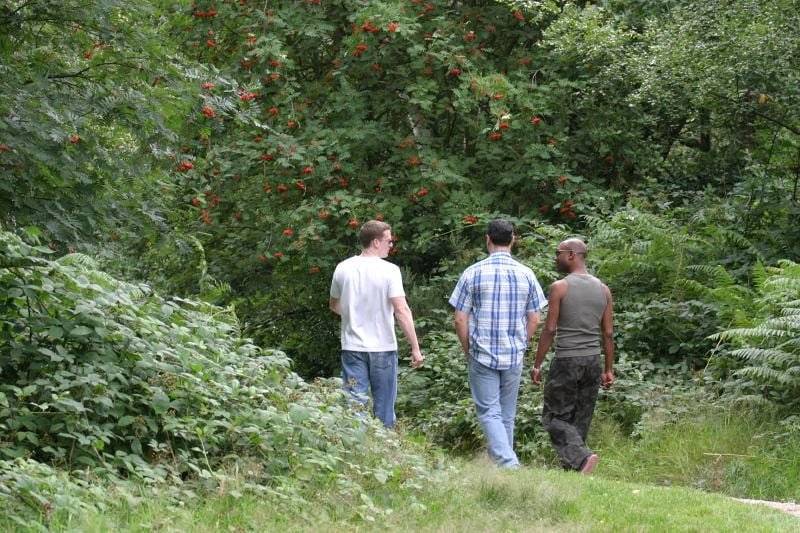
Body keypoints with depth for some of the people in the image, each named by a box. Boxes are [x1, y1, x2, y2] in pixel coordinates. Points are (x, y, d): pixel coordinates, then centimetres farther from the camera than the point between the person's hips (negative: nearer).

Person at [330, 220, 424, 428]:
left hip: (352, 347, 3)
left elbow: (334, 306, 16)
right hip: (383, 348, -3)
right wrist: (415, 348, -12)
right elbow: (402, 311, -16)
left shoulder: (343, 269, 2)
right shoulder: (389, 271, -11)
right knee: (384, 405, 8)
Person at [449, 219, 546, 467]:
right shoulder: (526, 274, 1)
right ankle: (502, 461, 19)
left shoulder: (473, 273, -6)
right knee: (507, 415, 13)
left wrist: (468, 352, 8)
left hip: (482, 355, -3)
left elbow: (460, 320, -5)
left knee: (489, 413, -3)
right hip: (514, 356, 3)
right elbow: (534, 320, 5)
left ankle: (508, 463, -19)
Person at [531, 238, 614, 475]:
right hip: (593, 360, 5)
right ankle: (570, 469, 13)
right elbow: (608, 333, 8)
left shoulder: (560, 287, -8)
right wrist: (609, 369, 14)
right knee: (581, 419, 11)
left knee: (555, 416, 1)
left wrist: (537, 364, -4)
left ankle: (582, 457, -19)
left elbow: (549, 329, -10)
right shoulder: (603, 290, 8)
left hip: (567, 360, -5)